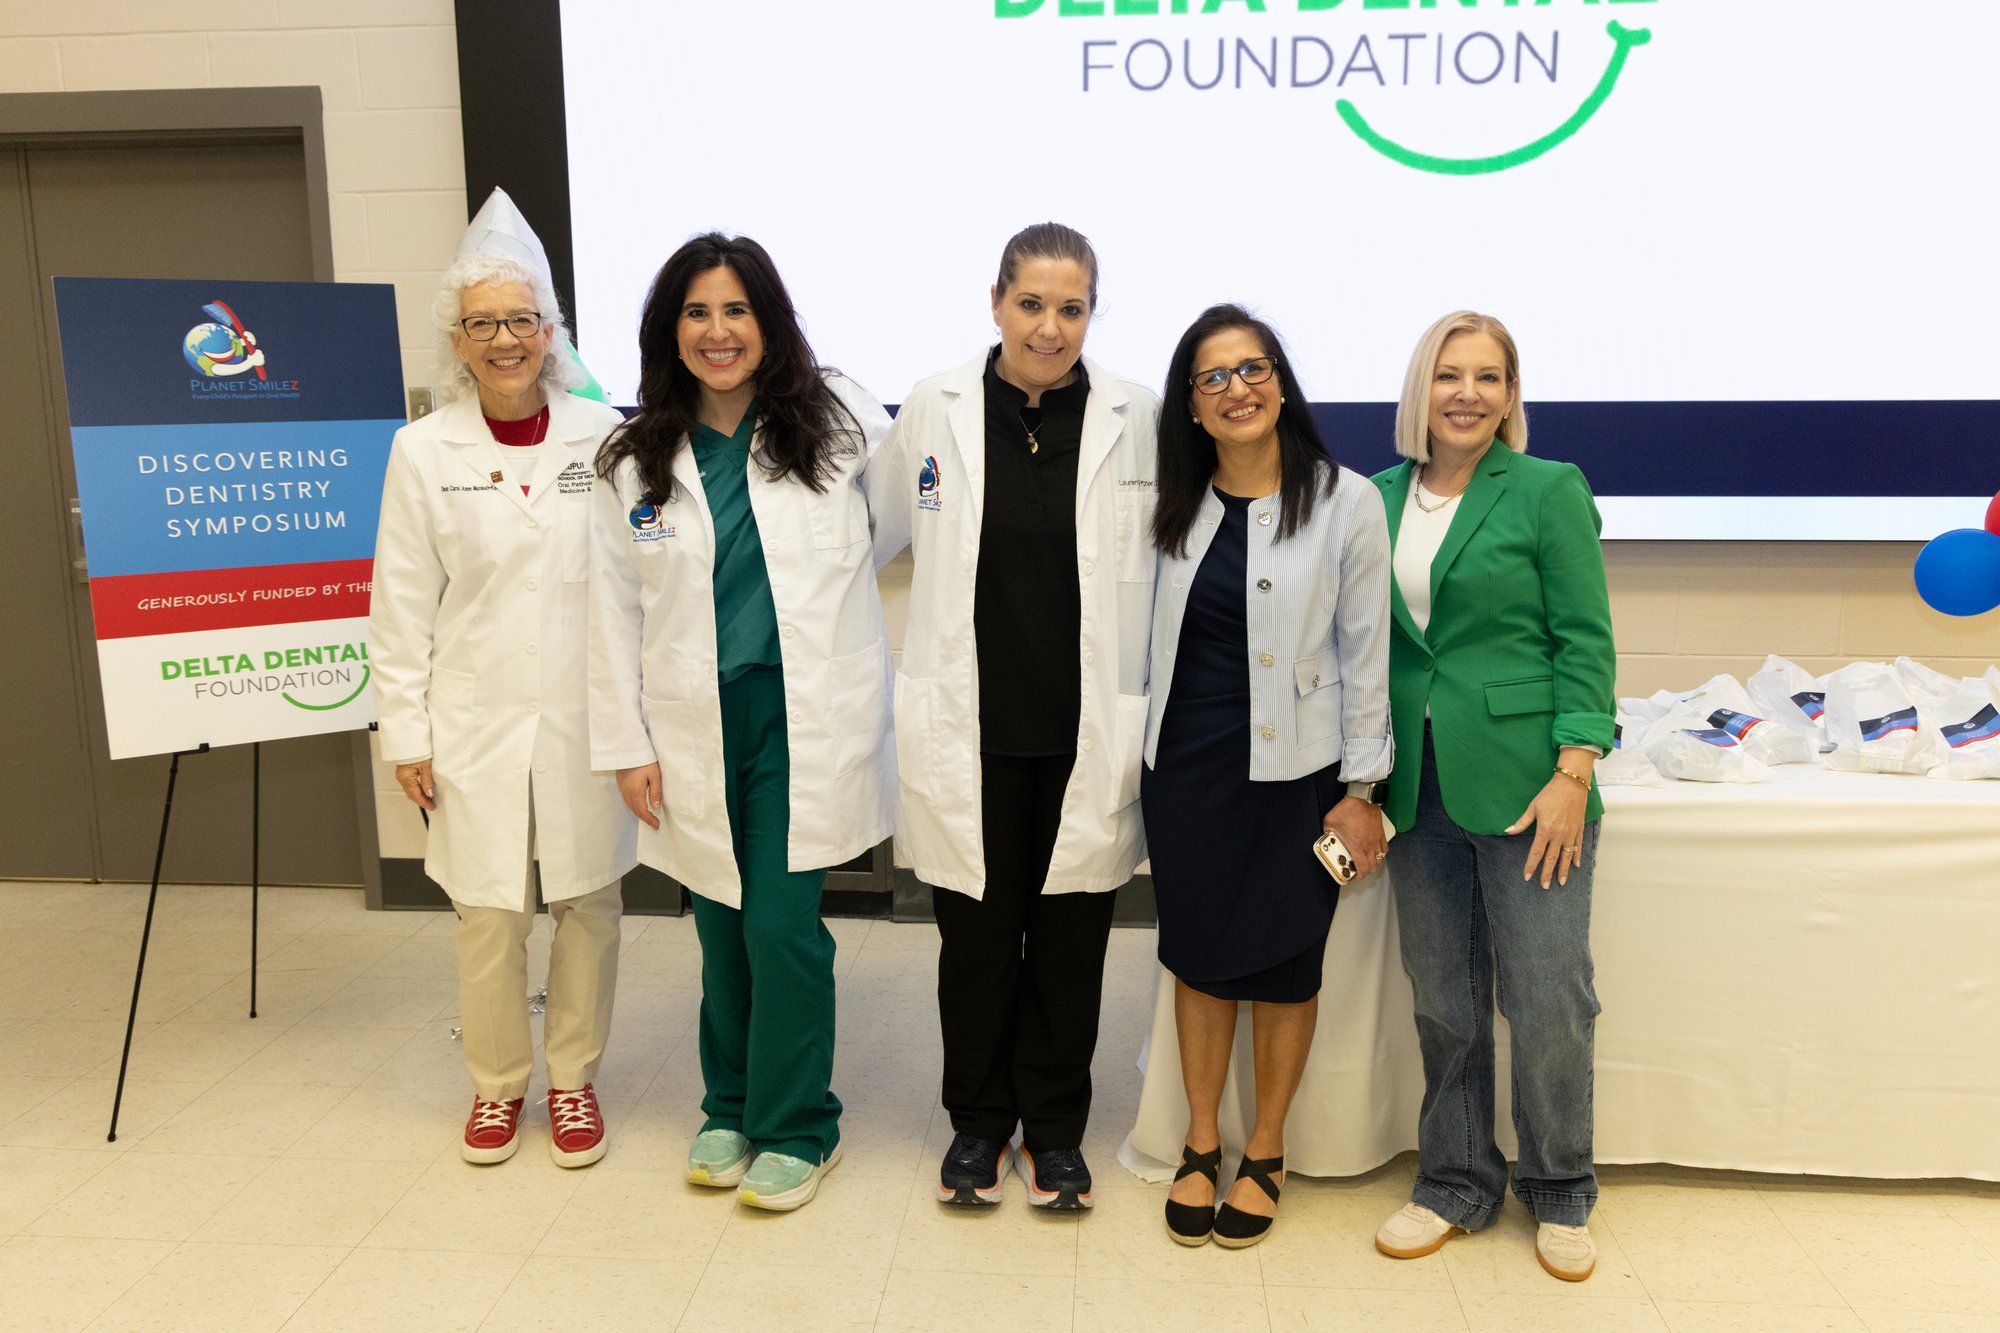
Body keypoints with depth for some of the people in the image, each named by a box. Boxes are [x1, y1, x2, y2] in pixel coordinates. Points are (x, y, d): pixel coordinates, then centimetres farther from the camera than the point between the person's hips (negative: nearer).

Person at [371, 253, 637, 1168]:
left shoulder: (604, 436, -2)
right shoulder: (423, 451, 0)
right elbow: (402, 607, 2)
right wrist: (405, 733, 0)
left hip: (588, 717, 0)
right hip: (477, 723, 0)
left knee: (588, 905, 9)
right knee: (488, 913, 7)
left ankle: (573, 1078, 29)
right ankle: (498, 1082, 30)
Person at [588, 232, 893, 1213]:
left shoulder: (835, 421, -1)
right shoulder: (634, 462, 4)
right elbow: (615, 610, 6)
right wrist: (626, 746, 3)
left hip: (808, 717, -2)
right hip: (698, 726, 3)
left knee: (780, 925, -4)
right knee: (723, 926, 11)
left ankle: (796, 1128, 17)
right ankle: (730, 1109, 33)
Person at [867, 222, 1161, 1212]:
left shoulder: (1138, 421, -2)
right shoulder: (934, 409, 0)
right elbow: (874, 528, 16)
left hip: (1088, 728, 0)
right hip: (969, 725, 0)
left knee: (1069, 934, 11)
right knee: (975, 932, 10)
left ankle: (1054, 1126, 31)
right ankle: (978, 1120, 31)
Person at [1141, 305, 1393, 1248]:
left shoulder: (1346, 502, -6)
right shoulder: (1175, 507, 4)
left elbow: (1365, 654, -4)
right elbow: (1154, 639, 10)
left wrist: (1361, 790, -6)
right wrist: (1145, 760, 9)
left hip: (1292, 771, -3)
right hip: (1186, 767, 3)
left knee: (1284, 966, 9)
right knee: (1198, 957, 11)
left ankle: (1264, 1154, 28)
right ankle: (1200, 1146, 29)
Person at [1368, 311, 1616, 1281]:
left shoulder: (1550, 491, -2)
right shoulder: (1382, 499, 9)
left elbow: (1586, 642, -5)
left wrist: (1573, 773, -13)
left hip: (1521, 781, -3)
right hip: (1417, 784, 4)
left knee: (1550, 1000, 2)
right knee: (1443, 1000, 11)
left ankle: (1560, 1194, 24)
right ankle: (1456, 1184, 28)